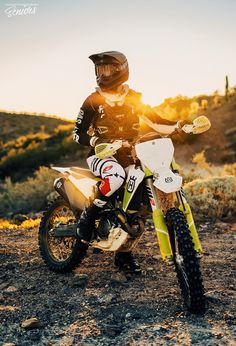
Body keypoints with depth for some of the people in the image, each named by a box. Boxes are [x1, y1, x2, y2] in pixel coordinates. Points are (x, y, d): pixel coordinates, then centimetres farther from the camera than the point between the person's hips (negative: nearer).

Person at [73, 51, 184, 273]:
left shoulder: (134, 98, 7)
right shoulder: (93, 101, -3)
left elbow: (154, 117, 12)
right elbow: (77, 133, -4)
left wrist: (176, 125, -4)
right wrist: (96, 141, -22)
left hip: (128, 155, 5)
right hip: (101, 154, -4)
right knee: (117, 175, -38)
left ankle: (124, 251, 12)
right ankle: (88, 216, -16)